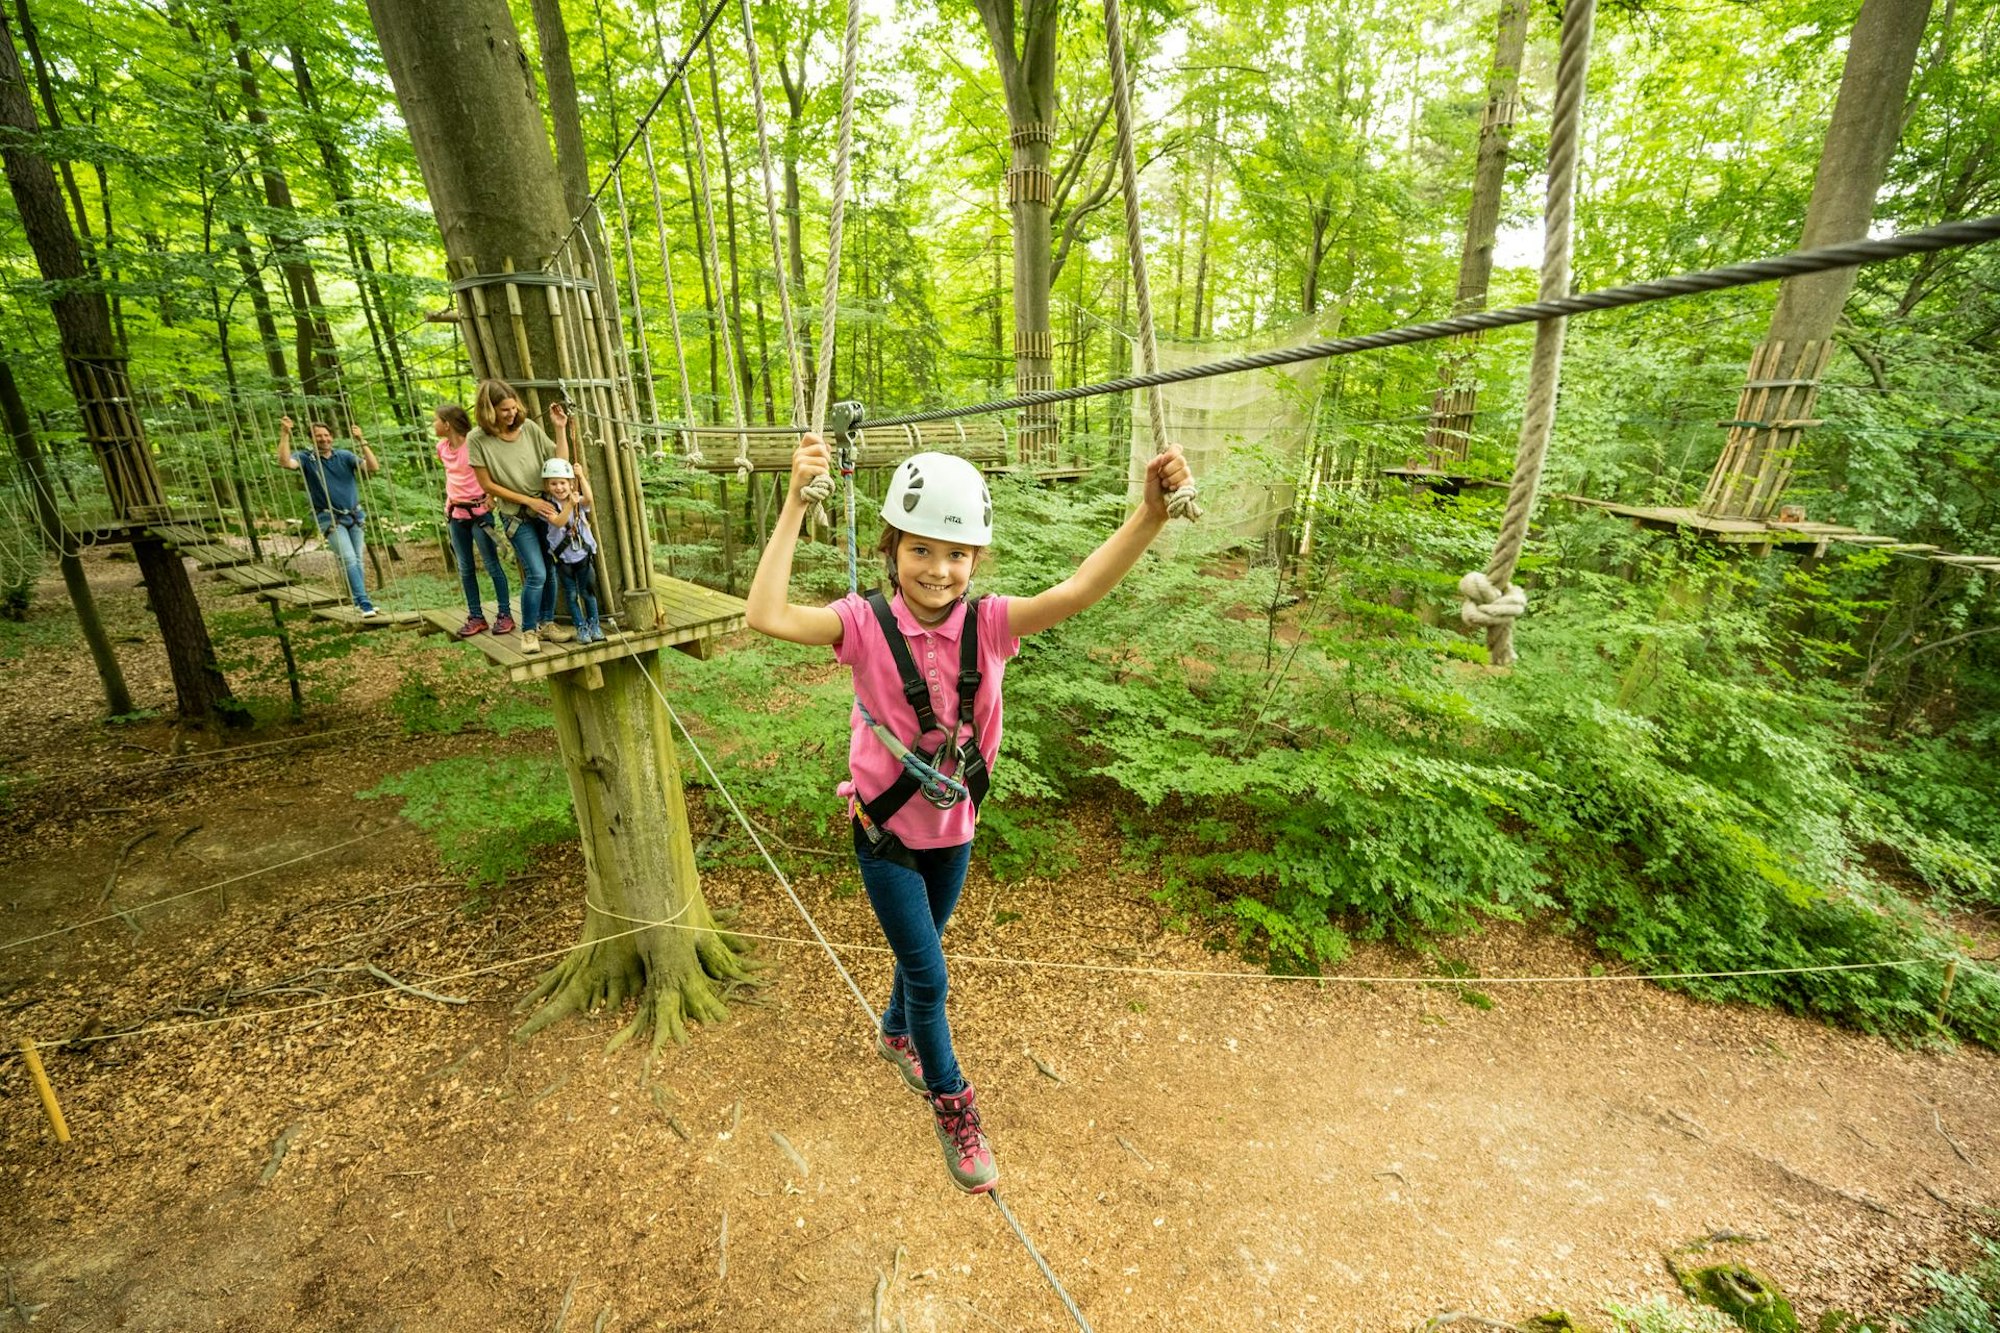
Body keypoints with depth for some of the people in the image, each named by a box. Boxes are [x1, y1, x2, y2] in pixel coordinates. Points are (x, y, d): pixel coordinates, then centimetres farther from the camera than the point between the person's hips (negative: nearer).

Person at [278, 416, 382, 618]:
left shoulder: (344, 456, 5)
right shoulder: (306, 459, 0)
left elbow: (373, 468, -7)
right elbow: (285, 462, -20)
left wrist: (362, 442, -16)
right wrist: (285, 434, -23)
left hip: (354, 515, 3)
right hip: (330, 519, -3)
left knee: (357, 560, 9)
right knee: (349, 559, -14)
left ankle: (360, 602, 19)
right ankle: (365, 604, -18)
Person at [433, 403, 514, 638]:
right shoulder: (442, 448, 7)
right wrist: (449, 501, 17)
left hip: (478, 511, -7)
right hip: (456, 513, 7)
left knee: (491, 564, -2)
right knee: (465, 568, 8)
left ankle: (505, 615, 5)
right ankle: (476, 616, 14)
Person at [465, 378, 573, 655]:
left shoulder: (529, 428, 0)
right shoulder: (477, 440, -8)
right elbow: (487, 484, -5)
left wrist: (560, 428, -10)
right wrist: (529, 501, -10)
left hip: (547, 507, 3)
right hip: (518, 517, -3)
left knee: (551, 571, 7)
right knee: (536, 575, -10)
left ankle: (546, 623, 25)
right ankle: (528, 632, 8)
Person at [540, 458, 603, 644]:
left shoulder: (579, 501, -3)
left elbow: (588, 498, -26)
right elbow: (558, 522, -25)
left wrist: (581, 476, -30)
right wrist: (570, 504, -37)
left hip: (583, 553, 1)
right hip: (562, 556, -1)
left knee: (588, 591, 8)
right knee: (571, 594, 6)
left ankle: (594, 625, 20)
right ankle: (581, 628, 15)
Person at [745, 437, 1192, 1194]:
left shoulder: (989, 624, -16)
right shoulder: (866, 624, -20)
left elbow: (1080, 590, -30)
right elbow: (767, 615, -35)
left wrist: (1151, 513, -44)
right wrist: (796, 503, -38)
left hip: (954, 829, 3)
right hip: (886, 831, -3)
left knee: (920, 949, 27)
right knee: (929, 975, 7)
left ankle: (896, 1035, 59)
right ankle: (951, 1105, 35)